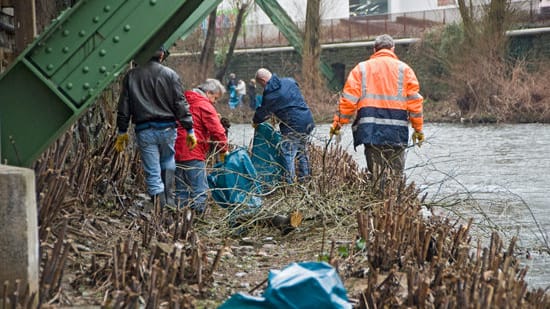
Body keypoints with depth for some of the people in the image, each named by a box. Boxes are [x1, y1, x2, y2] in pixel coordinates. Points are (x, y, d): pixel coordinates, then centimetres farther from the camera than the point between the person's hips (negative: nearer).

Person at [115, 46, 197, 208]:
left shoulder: (131, 76, 4)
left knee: (152, 172, 1)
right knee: (168, 164, 21)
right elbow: (181, 104, -2)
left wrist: (122, 131, 14)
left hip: (144, 130, 0)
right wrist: (190, 129, 3)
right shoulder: (170, 75, -1)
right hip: (167, 128, 0)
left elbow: (124, 105, 7)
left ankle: (160, 205, -7)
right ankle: (169, 200, 22)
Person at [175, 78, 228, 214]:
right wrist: (223, 151, 0)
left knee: (181, 192, 12)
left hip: (178, 152, 8)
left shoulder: (187, 101, 19)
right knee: (199, 193, -6)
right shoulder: (204, 105, -6)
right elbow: (217, 130, -10)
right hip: (193, 154, -8)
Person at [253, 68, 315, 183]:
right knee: (303, 153, 18)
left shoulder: (269, 95, -10)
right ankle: (305, 179, 24)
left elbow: (263, 113, 5)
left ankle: (290, 182, -1)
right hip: (307, 121, 7)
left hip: (293, 126, -7)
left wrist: (255, 122, 26)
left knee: (288, 154, 0)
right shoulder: (289, 81, 6)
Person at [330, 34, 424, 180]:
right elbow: (414, 100, 3)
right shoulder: (404, 69, 8)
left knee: (375, 175, 2)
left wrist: (338, 122, 7)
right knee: (395, 176, 2)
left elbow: (348, 98, 2)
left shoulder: (361, 68, 10)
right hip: (396, 132, -1)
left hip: (370, 130, 1)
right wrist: (418, 128, 7)